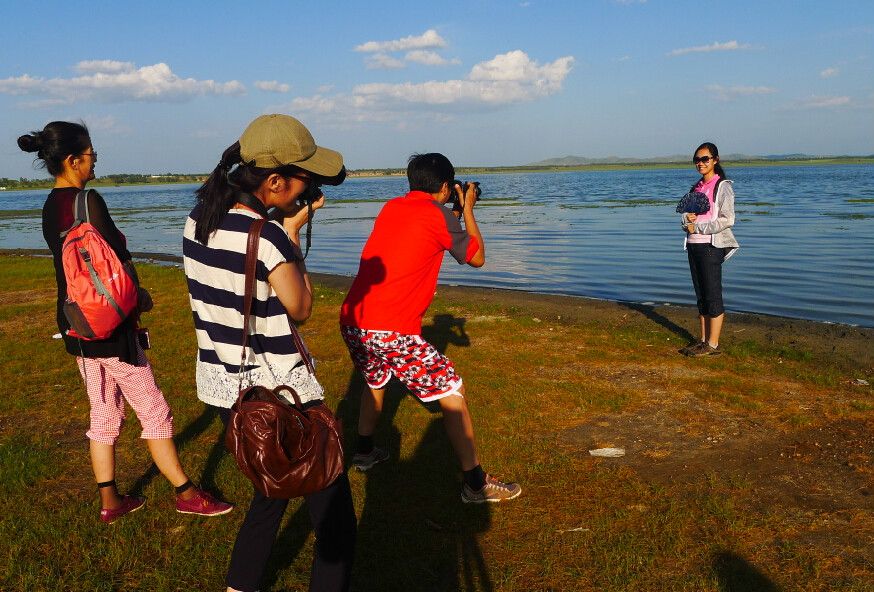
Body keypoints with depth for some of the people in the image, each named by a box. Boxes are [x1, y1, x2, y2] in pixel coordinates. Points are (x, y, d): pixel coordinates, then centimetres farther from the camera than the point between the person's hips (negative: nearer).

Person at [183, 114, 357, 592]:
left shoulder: (198, 221, 1)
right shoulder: (268, 235, -22)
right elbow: (300, 308, -8)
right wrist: (293, 234, -3)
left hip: (221, 389, 9)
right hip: (280, 396, -9)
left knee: (271, 493, 28)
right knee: (335, 516, 4)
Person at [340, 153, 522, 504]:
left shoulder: (390, 207, 14)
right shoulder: (439, 215, -3)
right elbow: (477, 258, 9)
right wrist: (467, 210, 19)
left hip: (351, 321, 8)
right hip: (391, 331, -8)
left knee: (375, 379, 35)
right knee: (451, 393, 3)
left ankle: (364, 452, 47)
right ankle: (475, 484, 7)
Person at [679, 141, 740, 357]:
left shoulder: (723, 186, -6)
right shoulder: (697, 187, 16)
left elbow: (727, 219, -14)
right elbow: (686, 216, 17)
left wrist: (698, 227, -14)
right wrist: (687, 219, -6)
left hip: (711, 246, -7)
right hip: (693, 245, 7)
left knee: (713, 296, -4)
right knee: (701, 295, 11)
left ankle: (713, 345, 0)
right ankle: (704, 340, 17)